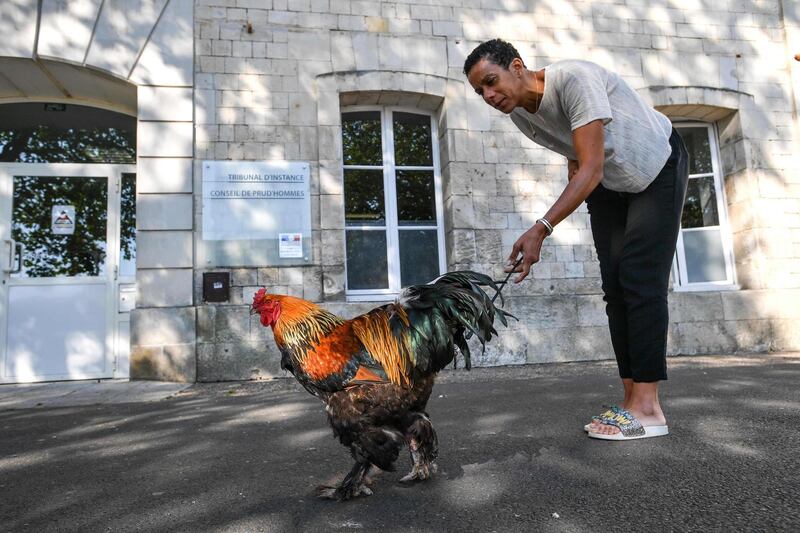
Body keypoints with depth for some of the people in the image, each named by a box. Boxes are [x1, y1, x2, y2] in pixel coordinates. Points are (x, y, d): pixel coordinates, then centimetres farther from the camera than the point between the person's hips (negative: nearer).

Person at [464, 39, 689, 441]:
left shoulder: (574, 78, -31)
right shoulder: (519, 114, -9)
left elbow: (591, 170, -38)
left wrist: (540, 230, -45)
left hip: (659, 166, -6)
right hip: (608, 186, 7)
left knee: (641, 279, -18)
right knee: (615, 285, -3)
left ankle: (647, 407, -16)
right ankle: (631, 399, 0)